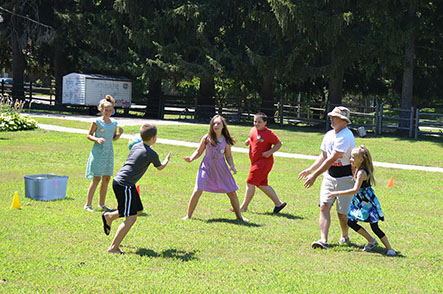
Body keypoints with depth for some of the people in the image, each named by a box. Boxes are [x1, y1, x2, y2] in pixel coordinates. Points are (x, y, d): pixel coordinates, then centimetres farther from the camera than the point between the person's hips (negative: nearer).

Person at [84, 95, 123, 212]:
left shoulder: (114, 123, 8)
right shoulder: (97, 122, -7)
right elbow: (89, 135, -2)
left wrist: (120, 133, -3)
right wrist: (97, 139, -20)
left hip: (109, 153, 6)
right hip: (98, 152, -6)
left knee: (106, 178, 8)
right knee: (96, 178, -8)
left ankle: (101, 203, 19)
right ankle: (88, 204, -1)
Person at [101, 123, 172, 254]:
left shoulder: (136, 146, 10)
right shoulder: (152, 154, -11)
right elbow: (160, 167, 9)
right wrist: (167, 159, 29)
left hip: (119, 180, 9)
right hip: (124, 185, -9)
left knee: (138, 210, 21)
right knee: (131, 217, -8)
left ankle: (109, 216, 30)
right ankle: (114, 247, -8)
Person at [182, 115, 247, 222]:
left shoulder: (226, 140, 0)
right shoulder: (207, 138, -5)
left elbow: (228, 156, 10)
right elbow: (199, 151, 4)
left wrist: (232, 166, -6)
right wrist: (191, 158, -13)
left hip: (221, 168, 2)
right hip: (207, 167, -2)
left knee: (232, 192, 6)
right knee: (197, 191, -13)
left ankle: (239, 216, 24)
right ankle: (188, 215, 2)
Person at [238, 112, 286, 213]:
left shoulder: (268, 133, -15)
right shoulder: (253, 130, 8)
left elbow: (279, 144, -9)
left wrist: (270, 152, -21)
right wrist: (248, 141, 5)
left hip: (264, 162, -9)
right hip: (256, 162, 9)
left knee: (250, 183, -8)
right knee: (262, 184, 13)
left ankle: (244, 207, 1)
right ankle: (278, 203, 21)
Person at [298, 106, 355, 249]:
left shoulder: (346, 136, -20)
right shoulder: (329, 135, 9)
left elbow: (332, 159, -25)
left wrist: (314, 175, -26)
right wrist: (310, 170, 9)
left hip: (345, 178, -7)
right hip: (329, 176, 7)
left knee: (342, 213, 0)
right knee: (324, 206, -10)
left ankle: (345, 236, 26)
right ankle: (323, 240, -16)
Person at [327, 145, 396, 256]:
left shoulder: (361, 173, -24)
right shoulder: (357, 169, 2)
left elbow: (355, 190, -32)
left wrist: (337, 193, -29)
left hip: (368, 202, -9)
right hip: (359, 201, 9)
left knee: (374, 227, -9)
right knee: (350, 221, 7)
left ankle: (390, 249, -1)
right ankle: (371, 241, 20)